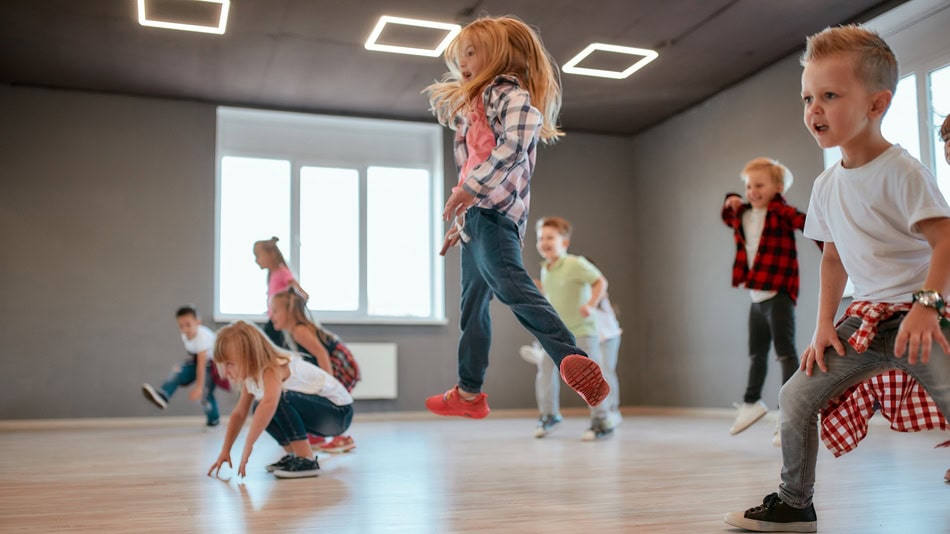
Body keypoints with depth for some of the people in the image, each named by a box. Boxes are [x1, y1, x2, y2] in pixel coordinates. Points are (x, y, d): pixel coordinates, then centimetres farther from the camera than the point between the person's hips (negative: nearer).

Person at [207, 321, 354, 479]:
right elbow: (239, 414, 10)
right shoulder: (251, 374, 1)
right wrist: (225, 450, 3)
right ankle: (294, 455, 10)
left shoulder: (273, 369, -27)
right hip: (315, 409, 9)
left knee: (281, 399, -30)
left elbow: (270, 402, -47)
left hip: (339, 411, -9)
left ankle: (307, 461, -24)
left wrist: (248, 446, -42)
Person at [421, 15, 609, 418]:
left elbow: (516, 143, -21)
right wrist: (461, 221, 29)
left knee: (510, 283, -31)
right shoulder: (480, 102, 31)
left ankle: (573, 361, -41)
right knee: (472, 306, 12)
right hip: (477, 215, 10)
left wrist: (469, 187, -24)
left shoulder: (510, 92, 1)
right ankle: (468, 393, 20)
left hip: (495, 212, -10)